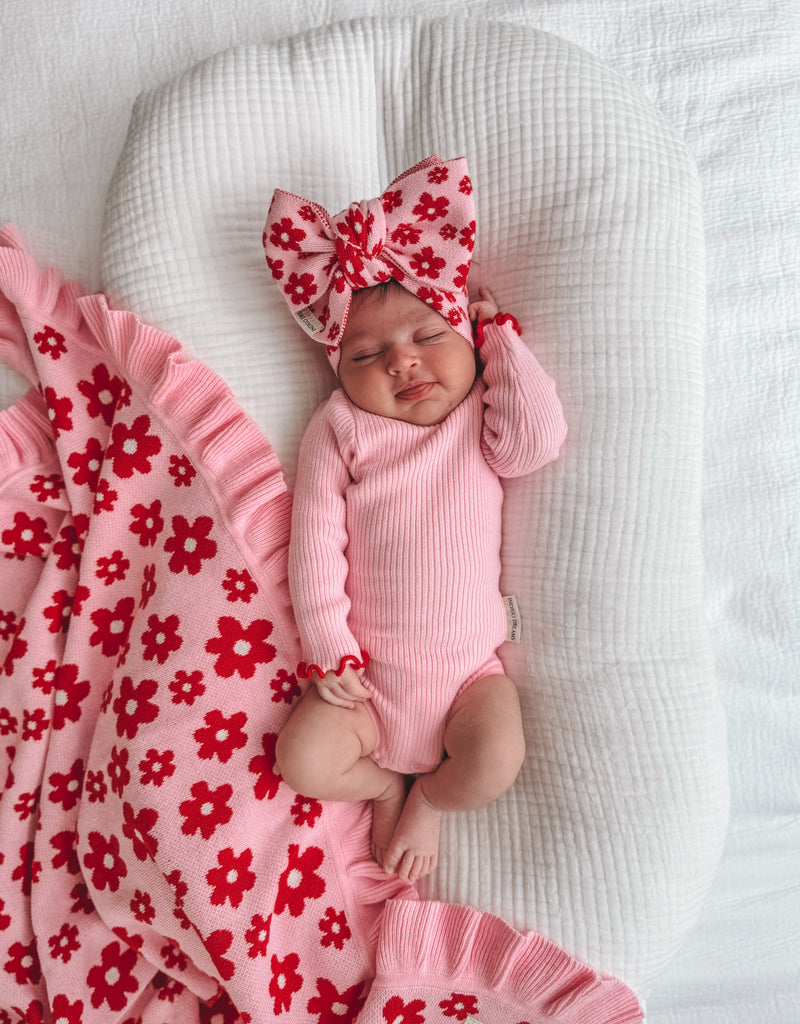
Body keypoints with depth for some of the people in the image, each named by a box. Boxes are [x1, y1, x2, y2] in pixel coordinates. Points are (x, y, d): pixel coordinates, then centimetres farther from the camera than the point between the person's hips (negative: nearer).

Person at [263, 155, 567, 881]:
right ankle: (387, 783, 17)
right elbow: (315, 543, -6)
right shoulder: (341, 428, -2)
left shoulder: (482, 417, 3)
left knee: (495, 767, -20)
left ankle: (426, 796, 14)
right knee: (303, 759, -14)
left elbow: (540, 439, -19)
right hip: (367, 673, 0)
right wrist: (328, 649, -11)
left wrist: (501, 333, -10)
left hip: (469, 668, 0)